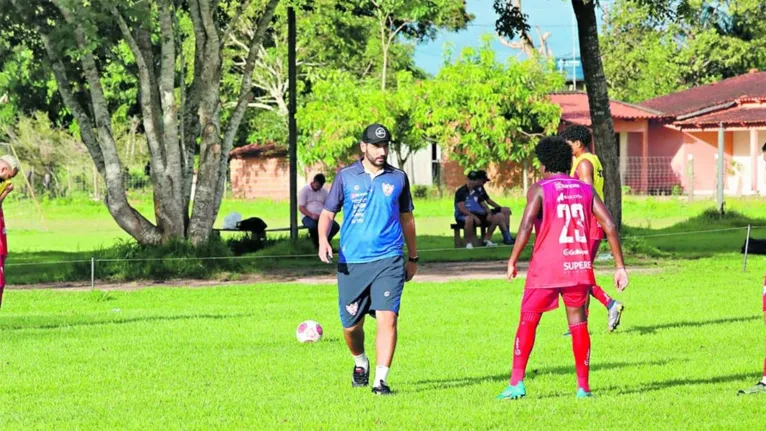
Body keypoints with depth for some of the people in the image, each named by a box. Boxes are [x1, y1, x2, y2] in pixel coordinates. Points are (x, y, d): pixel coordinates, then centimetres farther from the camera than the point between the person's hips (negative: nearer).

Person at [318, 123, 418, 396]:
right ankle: (361, 363, 36)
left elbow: (406, 218, 19)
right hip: (351, 262, 0)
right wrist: (323, 240, -11)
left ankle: (380, 381, -12)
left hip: (388, 260, 0)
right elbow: (328, 212, 8)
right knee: (351, 325, 6)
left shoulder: (398, 178, 8)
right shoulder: (346, 177, 5)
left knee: (387, 317, -16)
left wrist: (413, 258, 23)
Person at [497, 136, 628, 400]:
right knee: (578, 323, 11)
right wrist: (620, 266, 5)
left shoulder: (540, 189, -1)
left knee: (528, 321, 6)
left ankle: (516, 383, -1)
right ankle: (583, 387, 9)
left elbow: (526, 225, -15)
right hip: (579, 266, 3)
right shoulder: (585, 190, 10)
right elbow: (610, 226, 3)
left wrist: (512, 261, -10)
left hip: (546, 268, -3)